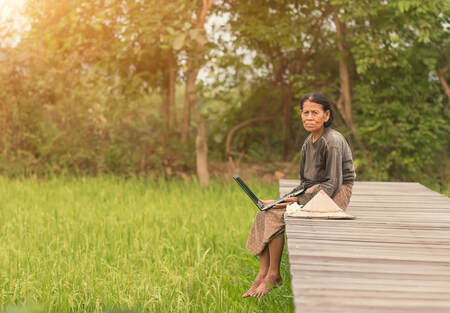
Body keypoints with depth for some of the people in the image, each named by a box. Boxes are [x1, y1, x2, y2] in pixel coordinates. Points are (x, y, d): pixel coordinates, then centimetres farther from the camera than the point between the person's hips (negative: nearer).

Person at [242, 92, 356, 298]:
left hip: (335, 196, -9)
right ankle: (262, 274, -9)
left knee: (277, 214, -23)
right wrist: (290, 197, -2)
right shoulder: (309, 142, 10)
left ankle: (273, 275, -11)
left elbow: (333, 184, -20)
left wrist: (301, 200, -23)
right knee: (265, 211, -6)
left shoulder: (332, 142, -18)